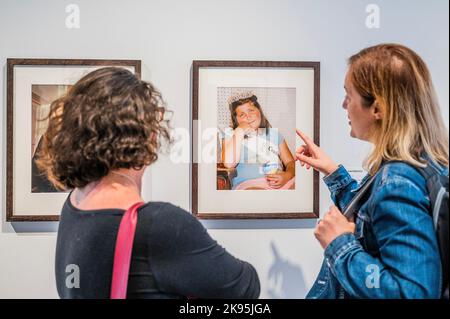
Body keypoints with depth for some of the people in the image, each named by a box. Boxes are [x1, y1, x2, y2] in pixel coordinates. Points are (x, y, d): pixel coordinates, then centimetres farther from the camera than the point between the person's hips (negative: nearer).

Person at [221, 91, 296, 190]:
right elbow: (229, 163, -7)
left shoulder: (274, 133, 23)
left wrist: (287, 175, -9)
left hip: (280, 184, 4)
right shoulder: (231, 136, 13)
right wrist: (240, 131, -2)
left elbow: (291, 162, 15)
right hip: (249, 186, -4)